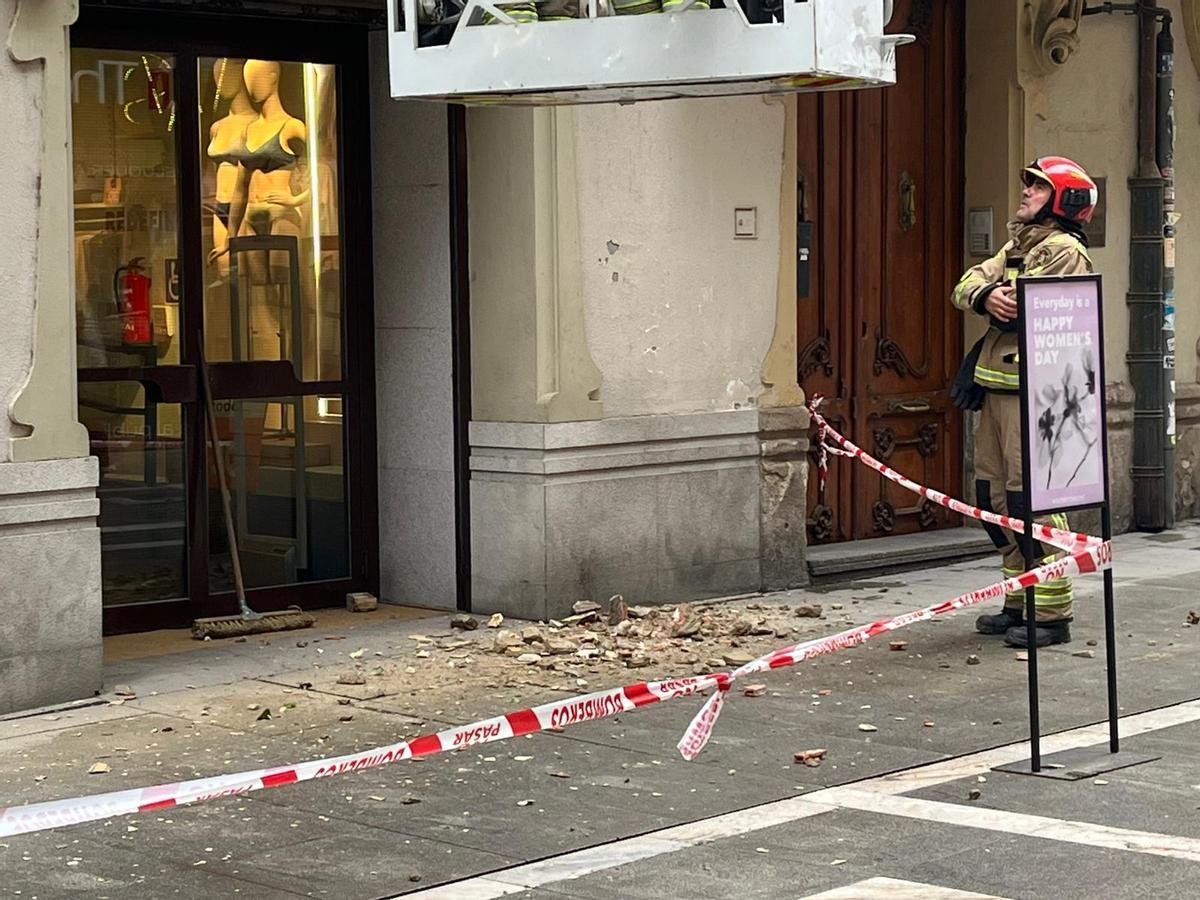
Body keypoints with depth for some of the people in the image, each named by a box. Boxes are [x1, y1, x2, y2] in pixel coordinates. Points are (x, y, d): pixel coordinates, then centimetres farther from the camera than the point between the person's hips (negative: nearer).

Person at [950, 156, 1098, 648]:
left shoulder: (1064, 249, -7)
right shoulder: (1016, 246, 22)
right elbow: (966, 286, 9)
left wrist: (1000, 295, -1)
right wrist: (986, 295, -13)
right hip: (996, 385, 10)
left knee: (1030, 497, -11)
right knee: (994, 496, 12)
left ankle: (1052, 613, -7)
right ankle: (1020, 603, 21)